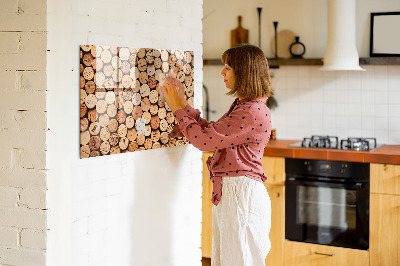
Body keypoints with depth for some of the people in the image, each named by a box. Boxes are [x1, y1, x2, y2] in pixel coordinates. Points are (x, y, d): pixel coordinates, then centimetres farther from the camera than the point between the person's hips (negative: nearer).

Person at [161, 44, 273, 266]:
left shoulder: (253, 112, -20)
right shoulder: (242, 106, 14)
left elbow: (204, 139, -19)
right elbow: (211, 132, 17)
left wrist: (178, 108, -6)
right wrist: (183, 104, 14)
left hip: (242, 193, -10)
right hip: (228, 192, 10)